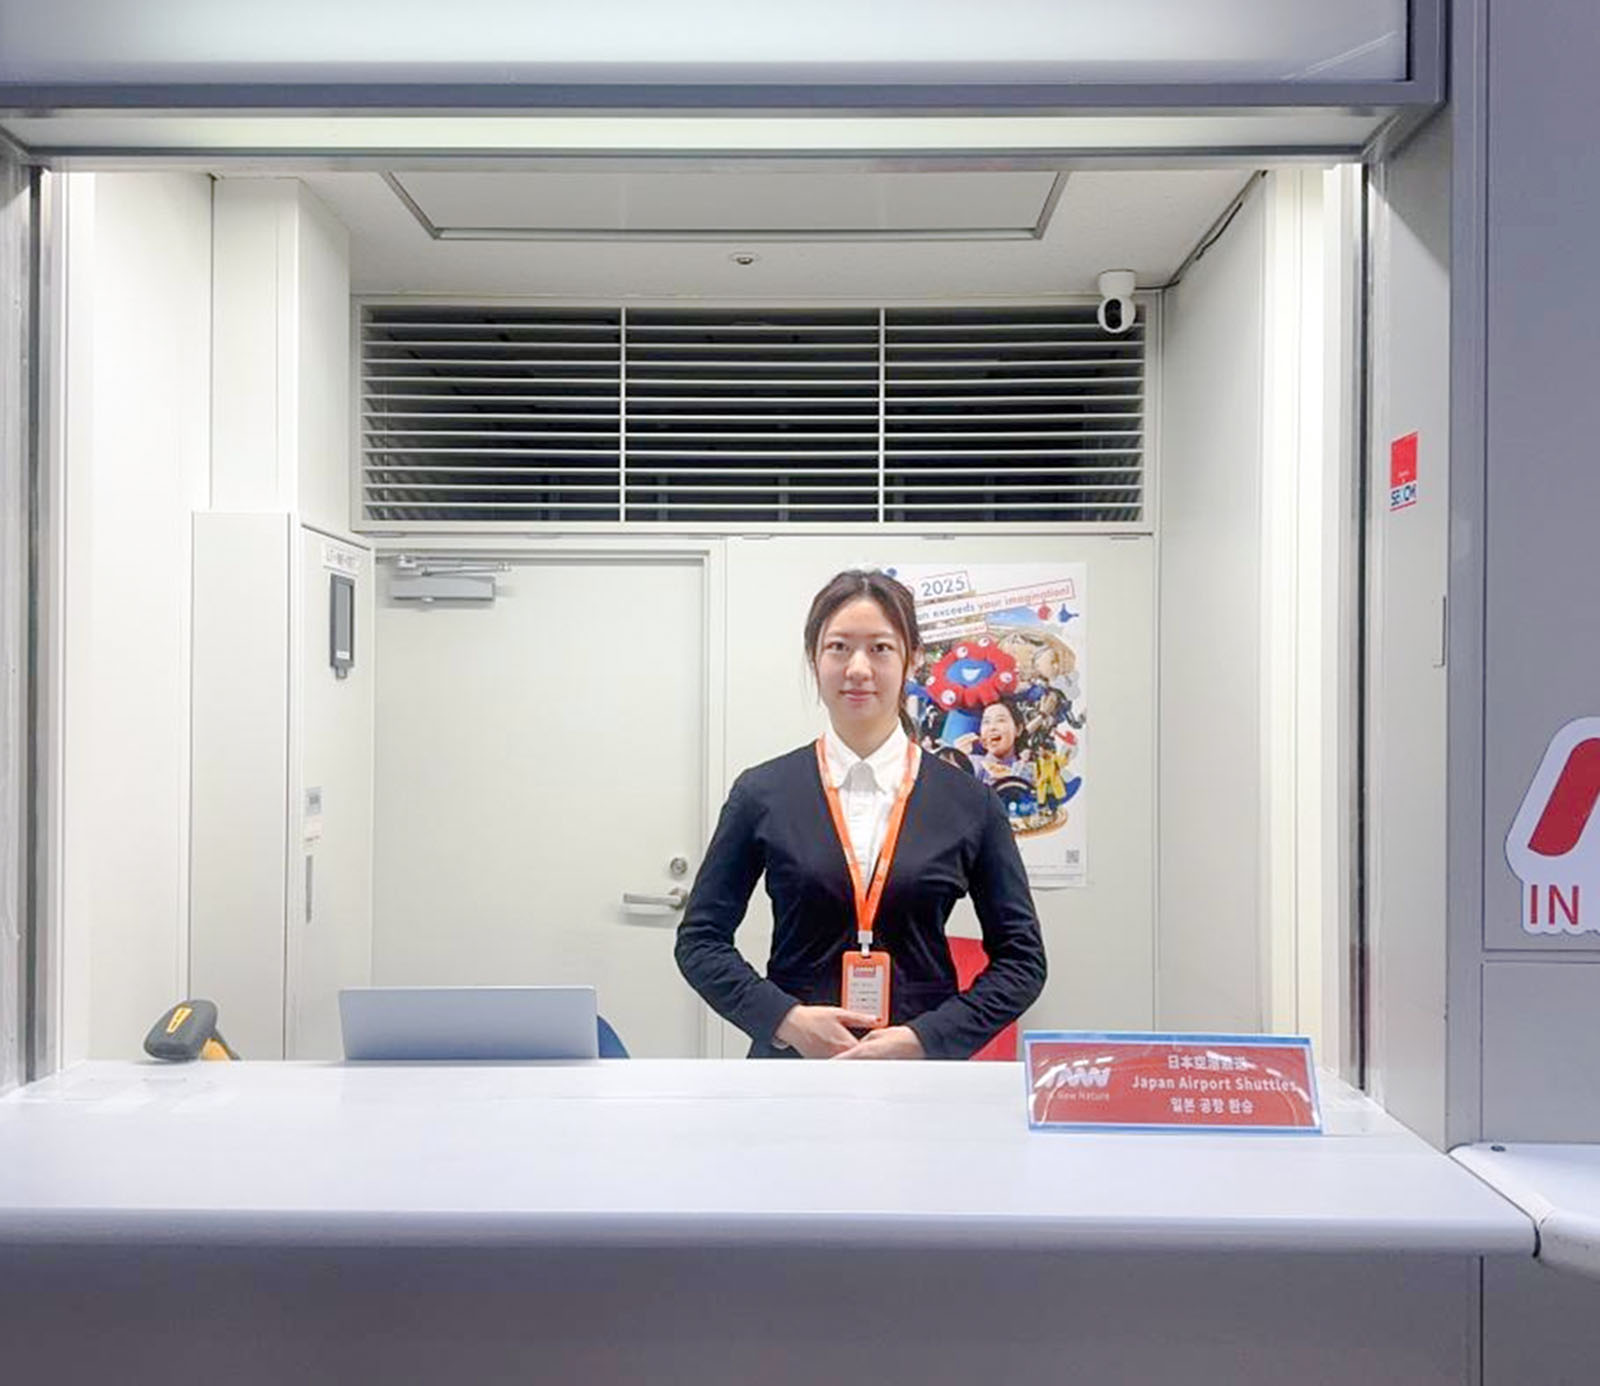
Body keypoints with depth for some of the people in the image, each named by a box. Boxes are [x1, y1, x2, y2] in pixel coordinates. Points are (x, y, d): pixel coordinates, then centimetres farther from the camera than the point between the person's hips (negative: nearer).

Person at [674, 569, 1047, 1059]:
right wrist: (785, 1018, -10)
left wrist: (923, 1038, -9)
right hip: (792, 1057, 0)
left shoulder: (969, 802, 0)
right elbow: (700, 938, 4)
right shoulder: (762, 794, 0)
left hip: (923, 1074, 0)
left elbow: (1021, 956, 3)